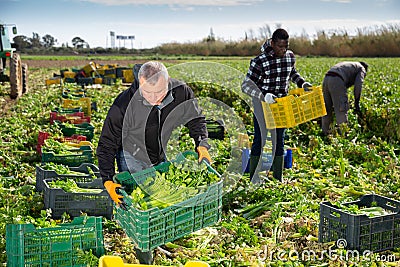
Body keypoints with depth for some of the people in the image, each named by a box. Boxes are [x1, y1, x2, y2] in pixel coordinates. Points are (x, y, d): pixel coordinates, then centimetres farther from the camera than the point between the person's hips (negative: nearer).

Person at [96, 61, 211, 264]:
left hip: (162, 156, 4)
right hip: (133, 158, -3)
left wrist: (202, 145, -17)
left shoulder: (181, 93, -24)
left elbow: (196, 119, -2)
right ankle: (143, 252, 14)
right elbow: (107, 145, -22)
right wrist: (108, 180, -30)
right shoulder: (124, 104, -32)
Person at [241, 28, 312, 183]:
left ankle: (278, 178, 19)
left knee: (279, 140, 9)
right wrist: (263, 95, -35)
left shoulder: (290, 57, -2)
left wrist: (301, 83, 3)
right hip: (262, 103, -5)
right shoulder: (259, 61, -21)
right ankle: (254, 179, 0)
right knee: (260, 138, -8)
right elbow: (246, 85, -21)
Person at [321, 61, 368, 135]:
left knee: (327, 109, 16)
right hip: (337, 81, -7)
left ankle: (325, 133, 22)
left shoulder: (348, 65, 39)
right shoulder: (361, 69, 18)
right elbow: (358, 85, -1)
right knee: (341, 111, -4)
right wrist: (357, 103, 0)